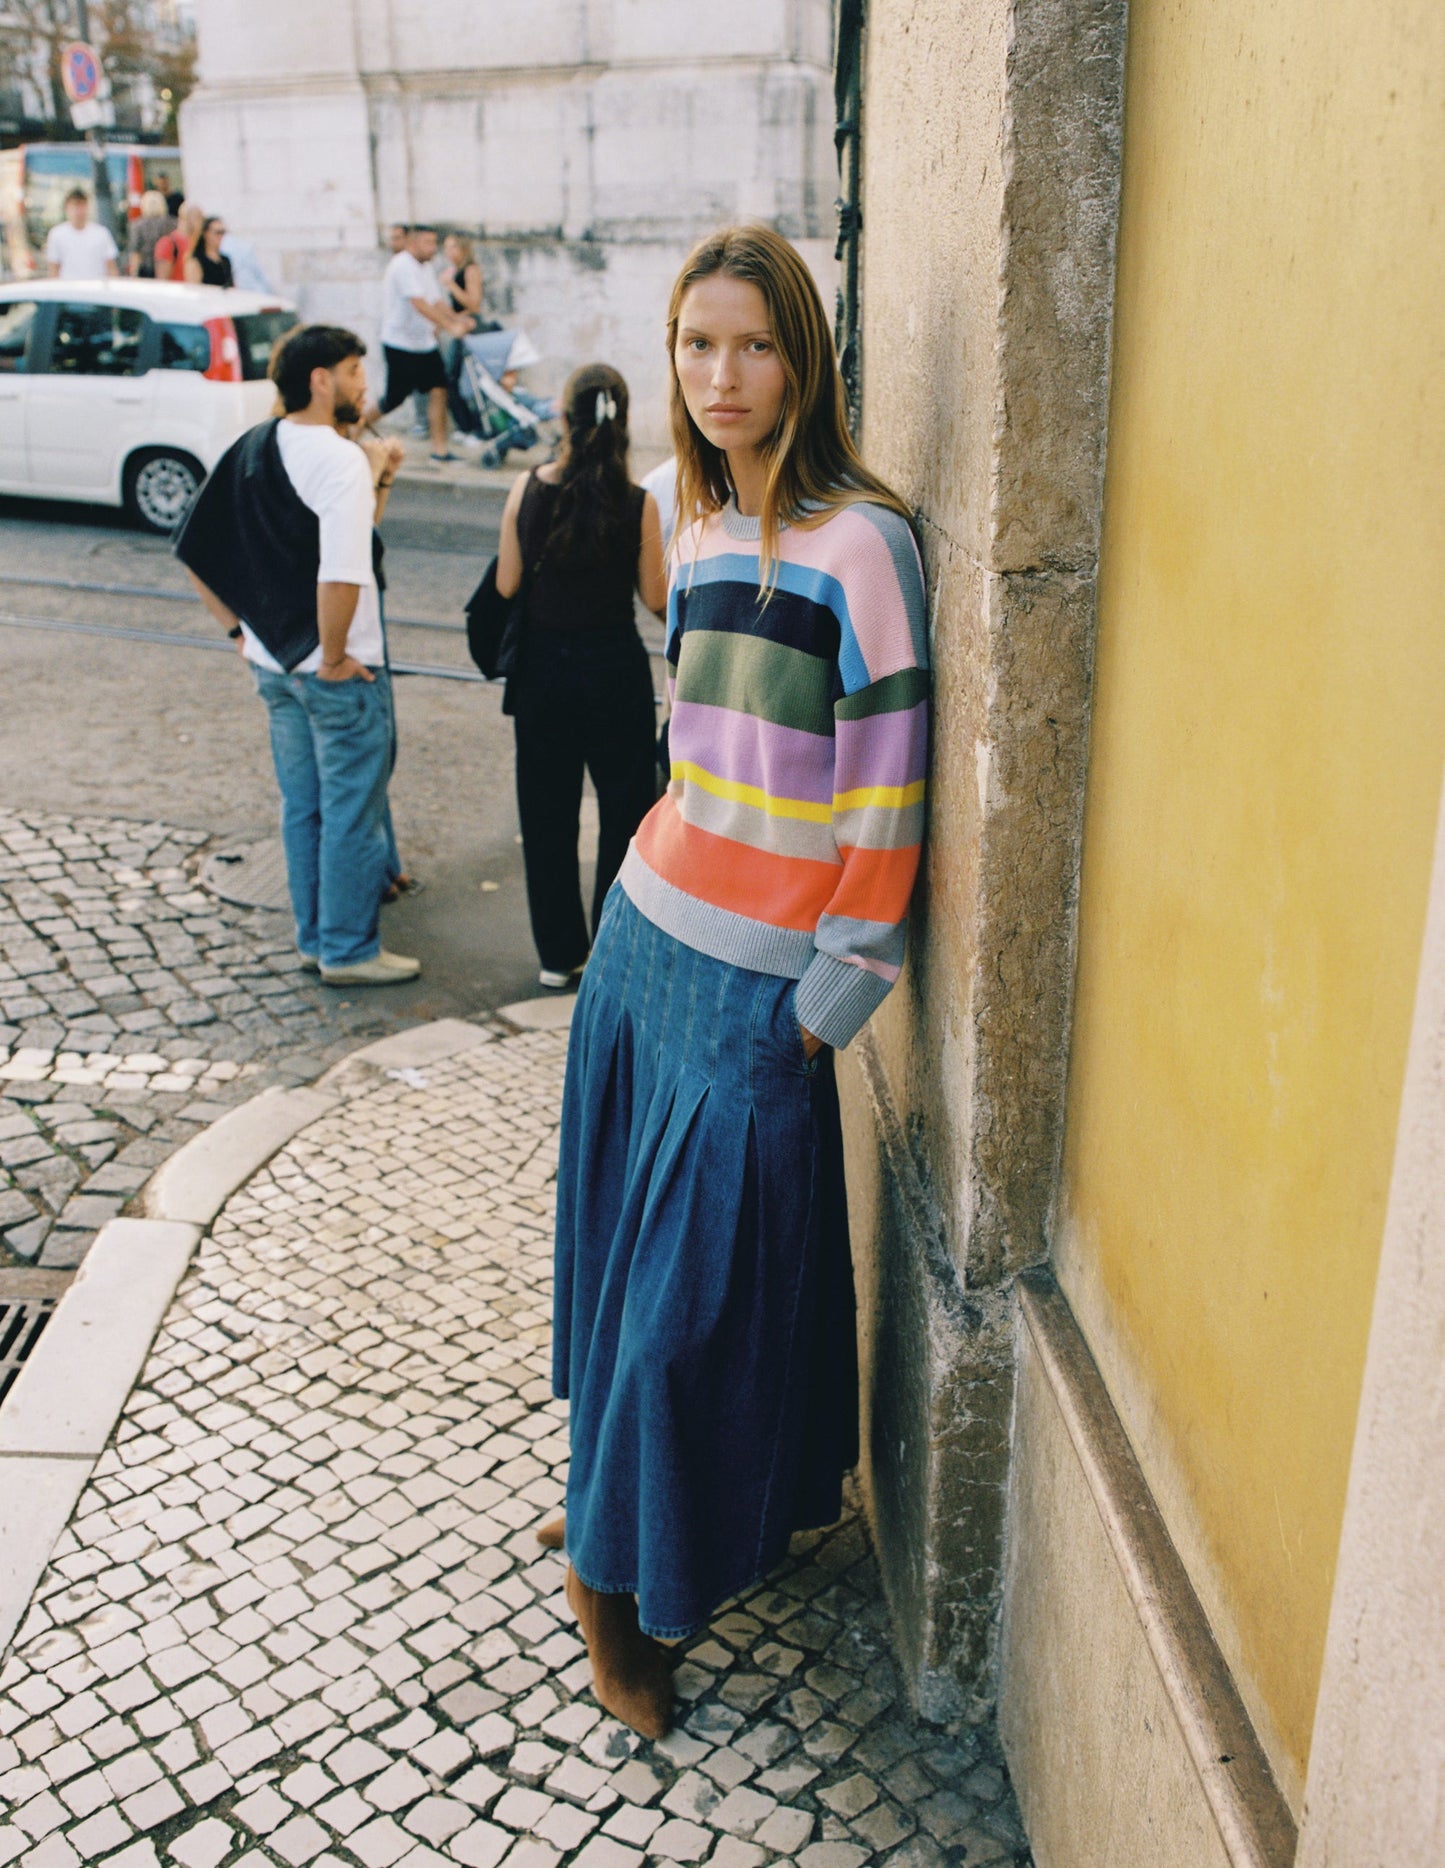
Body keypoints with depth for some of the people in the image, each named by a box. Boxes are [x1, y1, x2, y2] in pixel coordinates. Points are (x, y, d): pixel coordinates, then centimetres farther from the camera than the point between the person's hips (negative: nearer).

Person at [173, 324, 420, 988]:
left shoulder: (251, 448, 6)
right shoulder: (341, 459, -18)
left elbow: (194, 549, 10)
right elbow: (341, 576, -30)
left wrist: (241, 628, 13)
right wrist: (335, 658, -18)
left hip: (272, 662, 8)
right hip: (339, 672, -8)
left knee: (301, 807, 18)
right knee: (352, 812, 4)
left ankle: (314, 936, 29)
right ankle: (350, 950, 14)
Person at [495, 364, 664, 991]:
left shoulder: (526, 491, -8)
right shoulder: (638, 504, -12)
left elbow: (506, 586, -3)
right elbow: (655, 597, -5)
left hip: (543, 667, 2)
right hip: (614, 668, -1)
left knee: (547, 815, 13)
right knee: (624, 809, 12)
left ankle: (559, 955, 21)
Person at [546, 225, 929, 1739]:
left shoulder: (858, 540, -14)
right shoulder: (700, 532, 9)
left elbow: (885, 790, -15)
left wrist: (830, 1000, -13)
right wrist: (665, 882, 17)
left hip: (754, 983, -7)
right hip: (645, 931, 7)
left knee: (701, 1286, 3)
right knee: (624, 1241, 17)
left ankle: (621, 1571, 22)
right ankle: (618, 1494, 37)